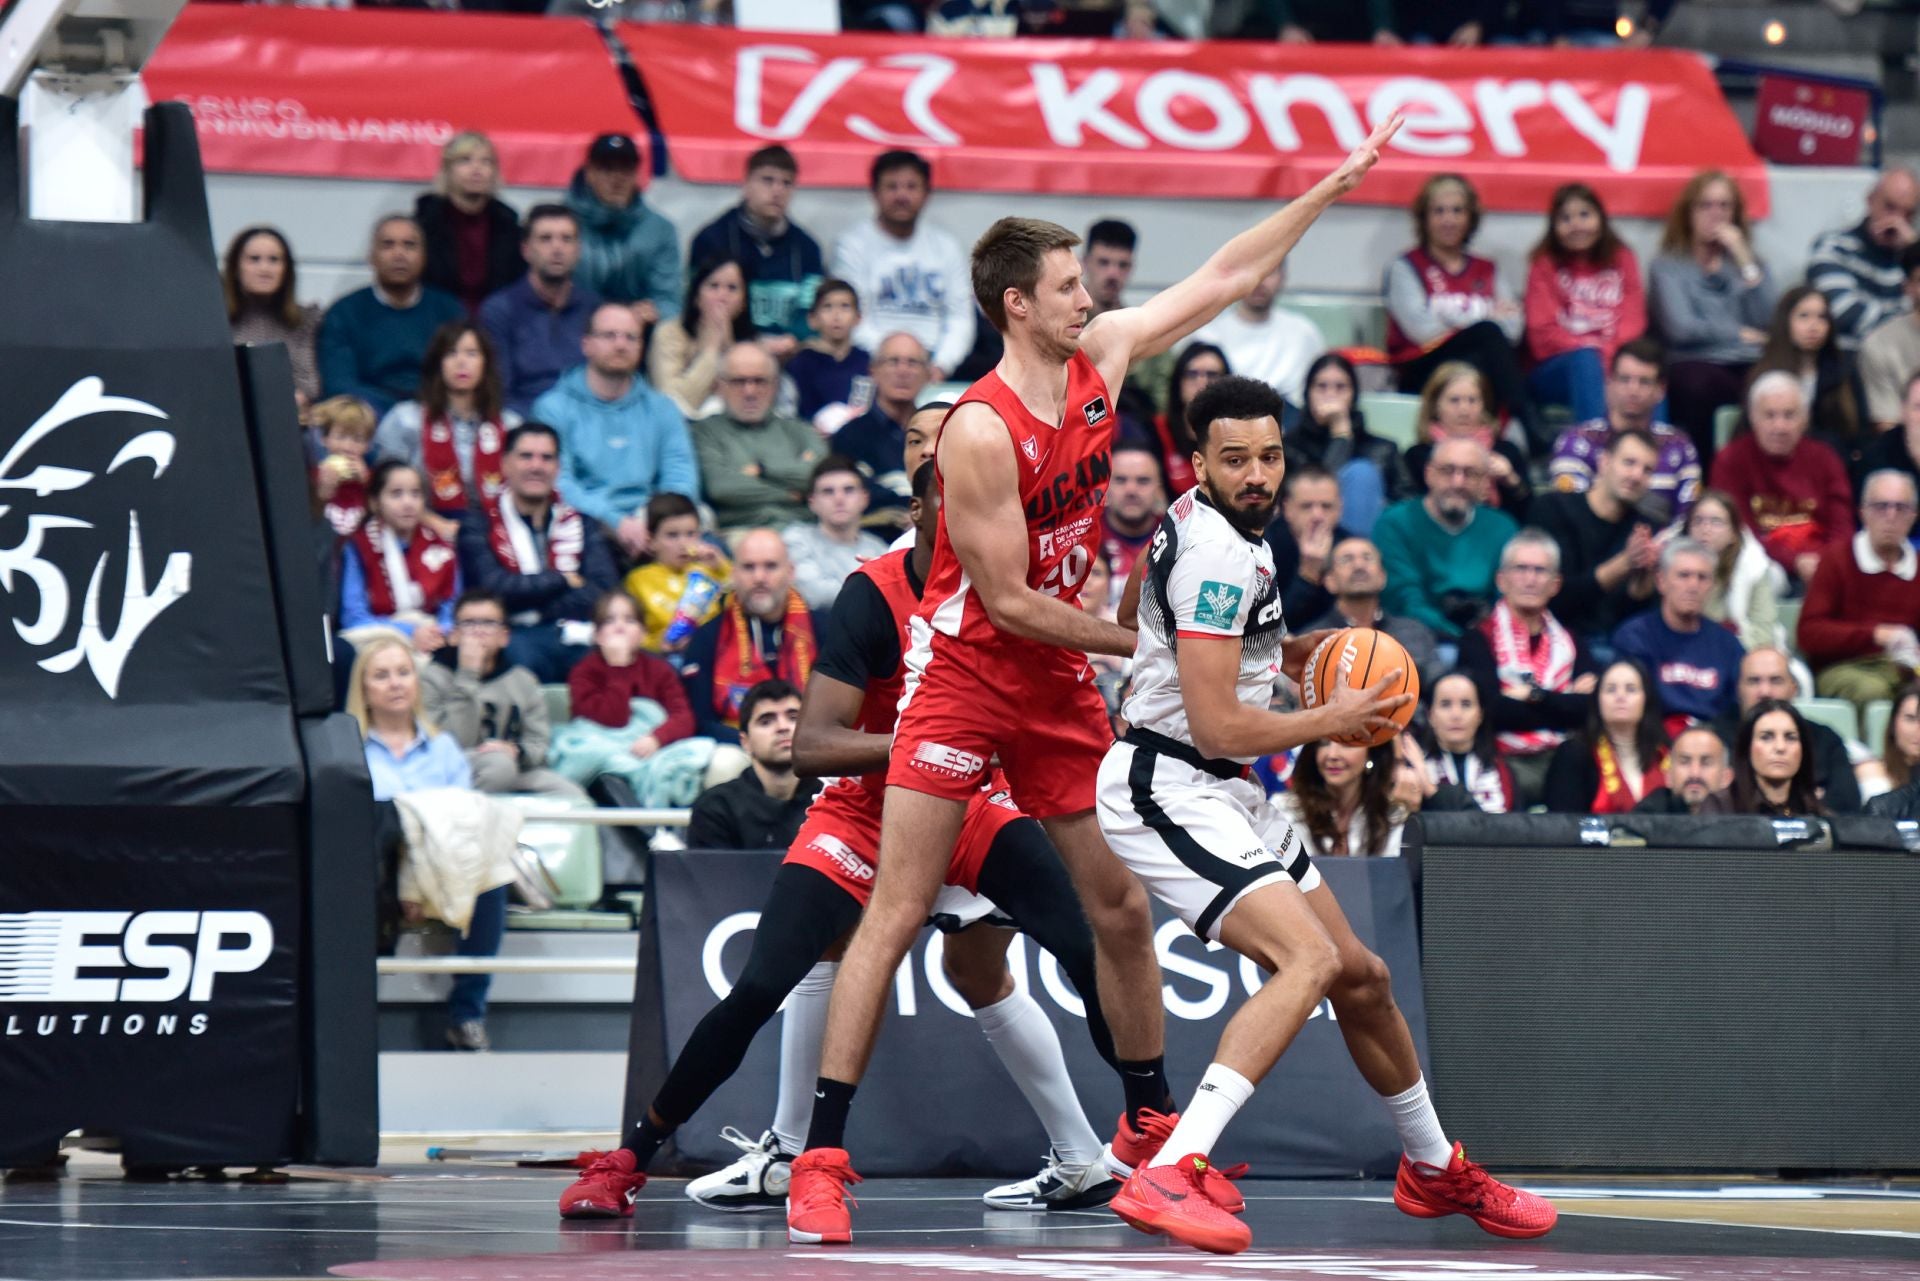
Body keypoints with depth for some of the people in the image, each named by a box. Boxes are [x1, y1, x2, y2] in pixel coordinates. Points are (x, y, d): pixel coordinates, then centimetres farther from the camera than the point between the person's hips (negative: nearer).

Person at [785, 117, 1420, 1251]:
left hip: (1059, 684, 7)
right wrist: (1142, 646, -11)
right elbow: (1011, 604, -20)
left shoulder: (1101, 356, -2)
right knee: (898, 912, -10)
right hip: (967, 675, -7)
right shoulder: (982, 431, -23)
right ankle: (822, 1158, -11)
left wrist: (1328, 192, 10)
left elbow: (1224, 280, 11)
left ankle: (1149, 1128, 27)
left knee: (1123, 909, 11)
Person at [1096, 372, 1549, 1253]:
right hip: (1170, 790, -11)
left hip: (1226, 794, 11)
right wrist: (1331, 722, -8)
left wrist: (1281, 655, 19)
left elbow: (1135, 612, 29)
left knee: (1361, 976, 18)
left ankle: (1434, 1170, 39)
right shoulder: (1219, 554, -21)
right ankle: (1168, 1176, -37)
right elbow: (1217, 727, -24)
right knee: (1308, 959, -29)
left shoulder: (1191, 523, 10)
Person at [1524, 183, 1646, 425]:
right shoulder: (1545, 264, 8)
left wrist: (1607, 354, -18)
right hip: (1555, 372, -2)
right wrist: (1589, 351, -19)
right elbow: (1543, 331, -3)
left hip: (1614, 361, 2)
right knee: (1585, 360, -36)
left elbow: (1632, 321, 2)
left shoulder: (1621, 259, 14)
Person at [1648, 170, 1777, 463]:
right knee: (1695, 384, -42)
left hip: (1750, 365, 2)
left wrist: (1744, 260, 4)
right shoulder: (1668, 267, 15)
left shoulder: (1748, 262, 25)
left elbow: (1766, 320, 5)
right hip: (1696, 364, -2)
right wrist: (1742, 334, 5)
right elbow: (1681, 328, -3)